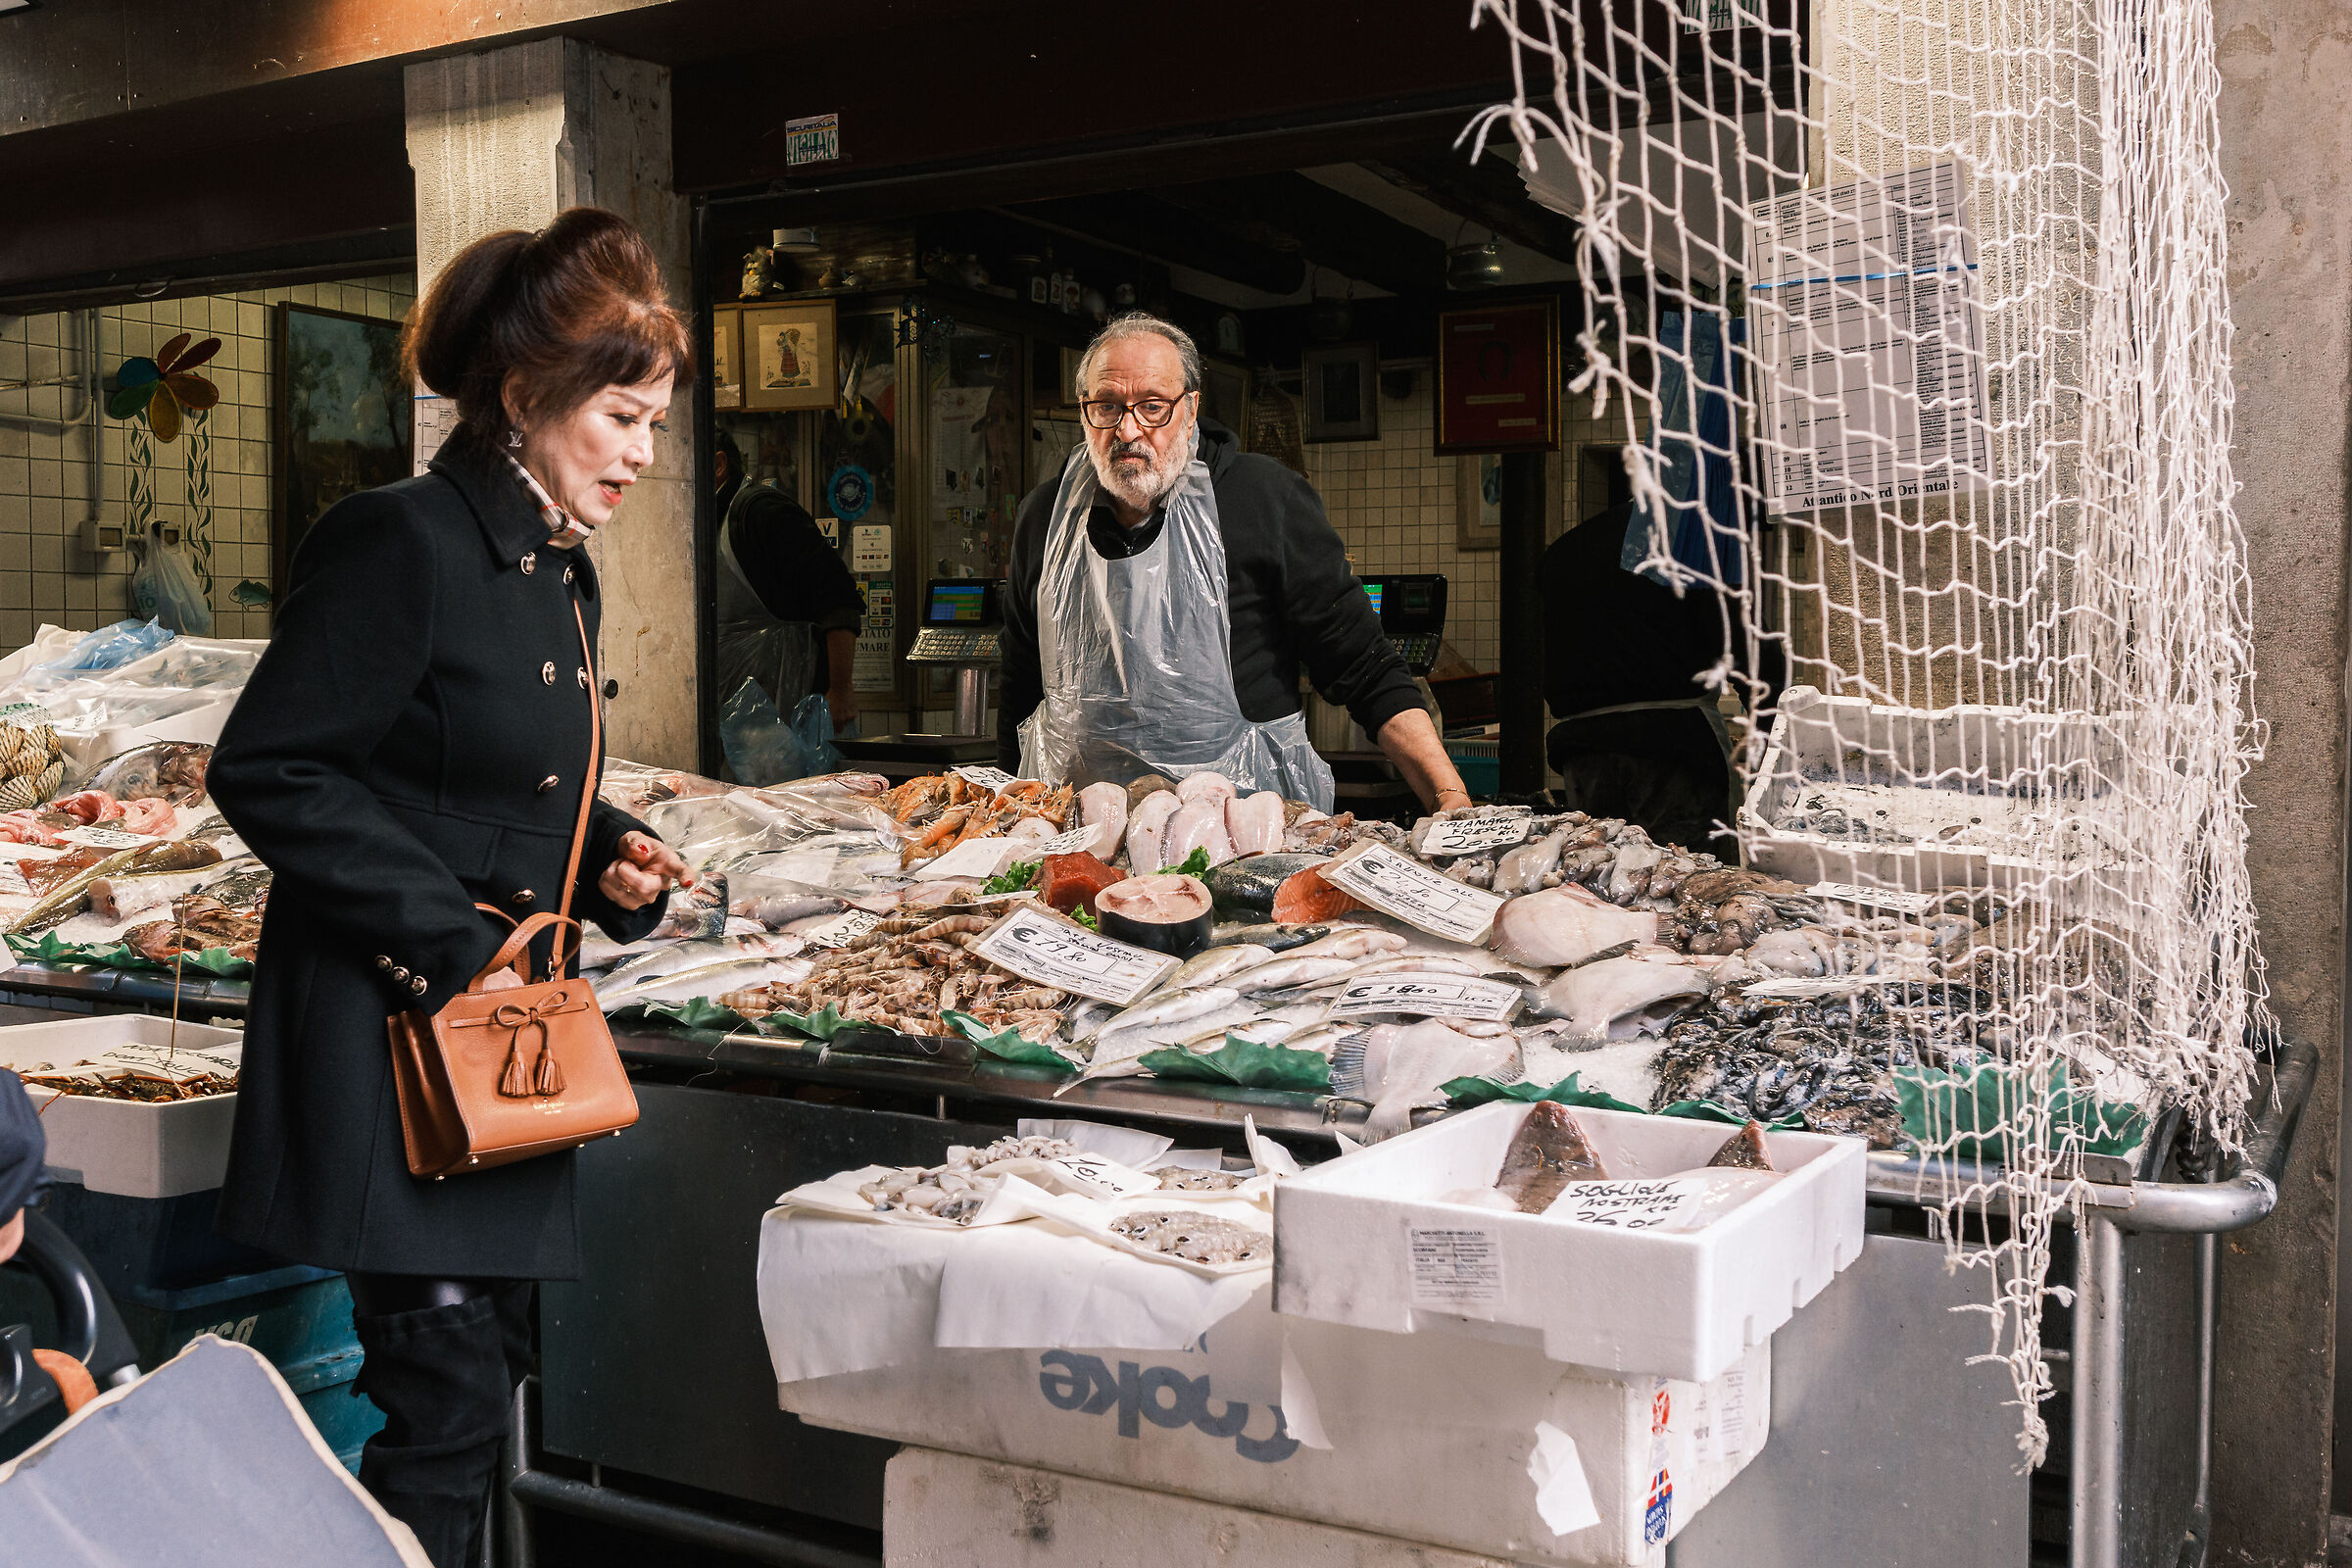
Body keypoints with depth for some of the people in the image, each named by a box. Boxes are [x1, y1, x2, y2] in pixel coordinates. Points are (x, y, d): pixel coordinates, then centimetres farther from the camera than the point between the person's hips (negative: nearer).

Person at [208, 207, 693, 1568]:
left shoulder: (561, 572, 13)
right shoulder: (401, 545, -15)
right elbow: (267, 770, -18)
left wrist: (611, 857, 3)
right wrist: (443, 934, -19)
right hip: (390, 1030, -9)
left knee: (496, 1361, 15)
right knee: (447, 1393, -5)